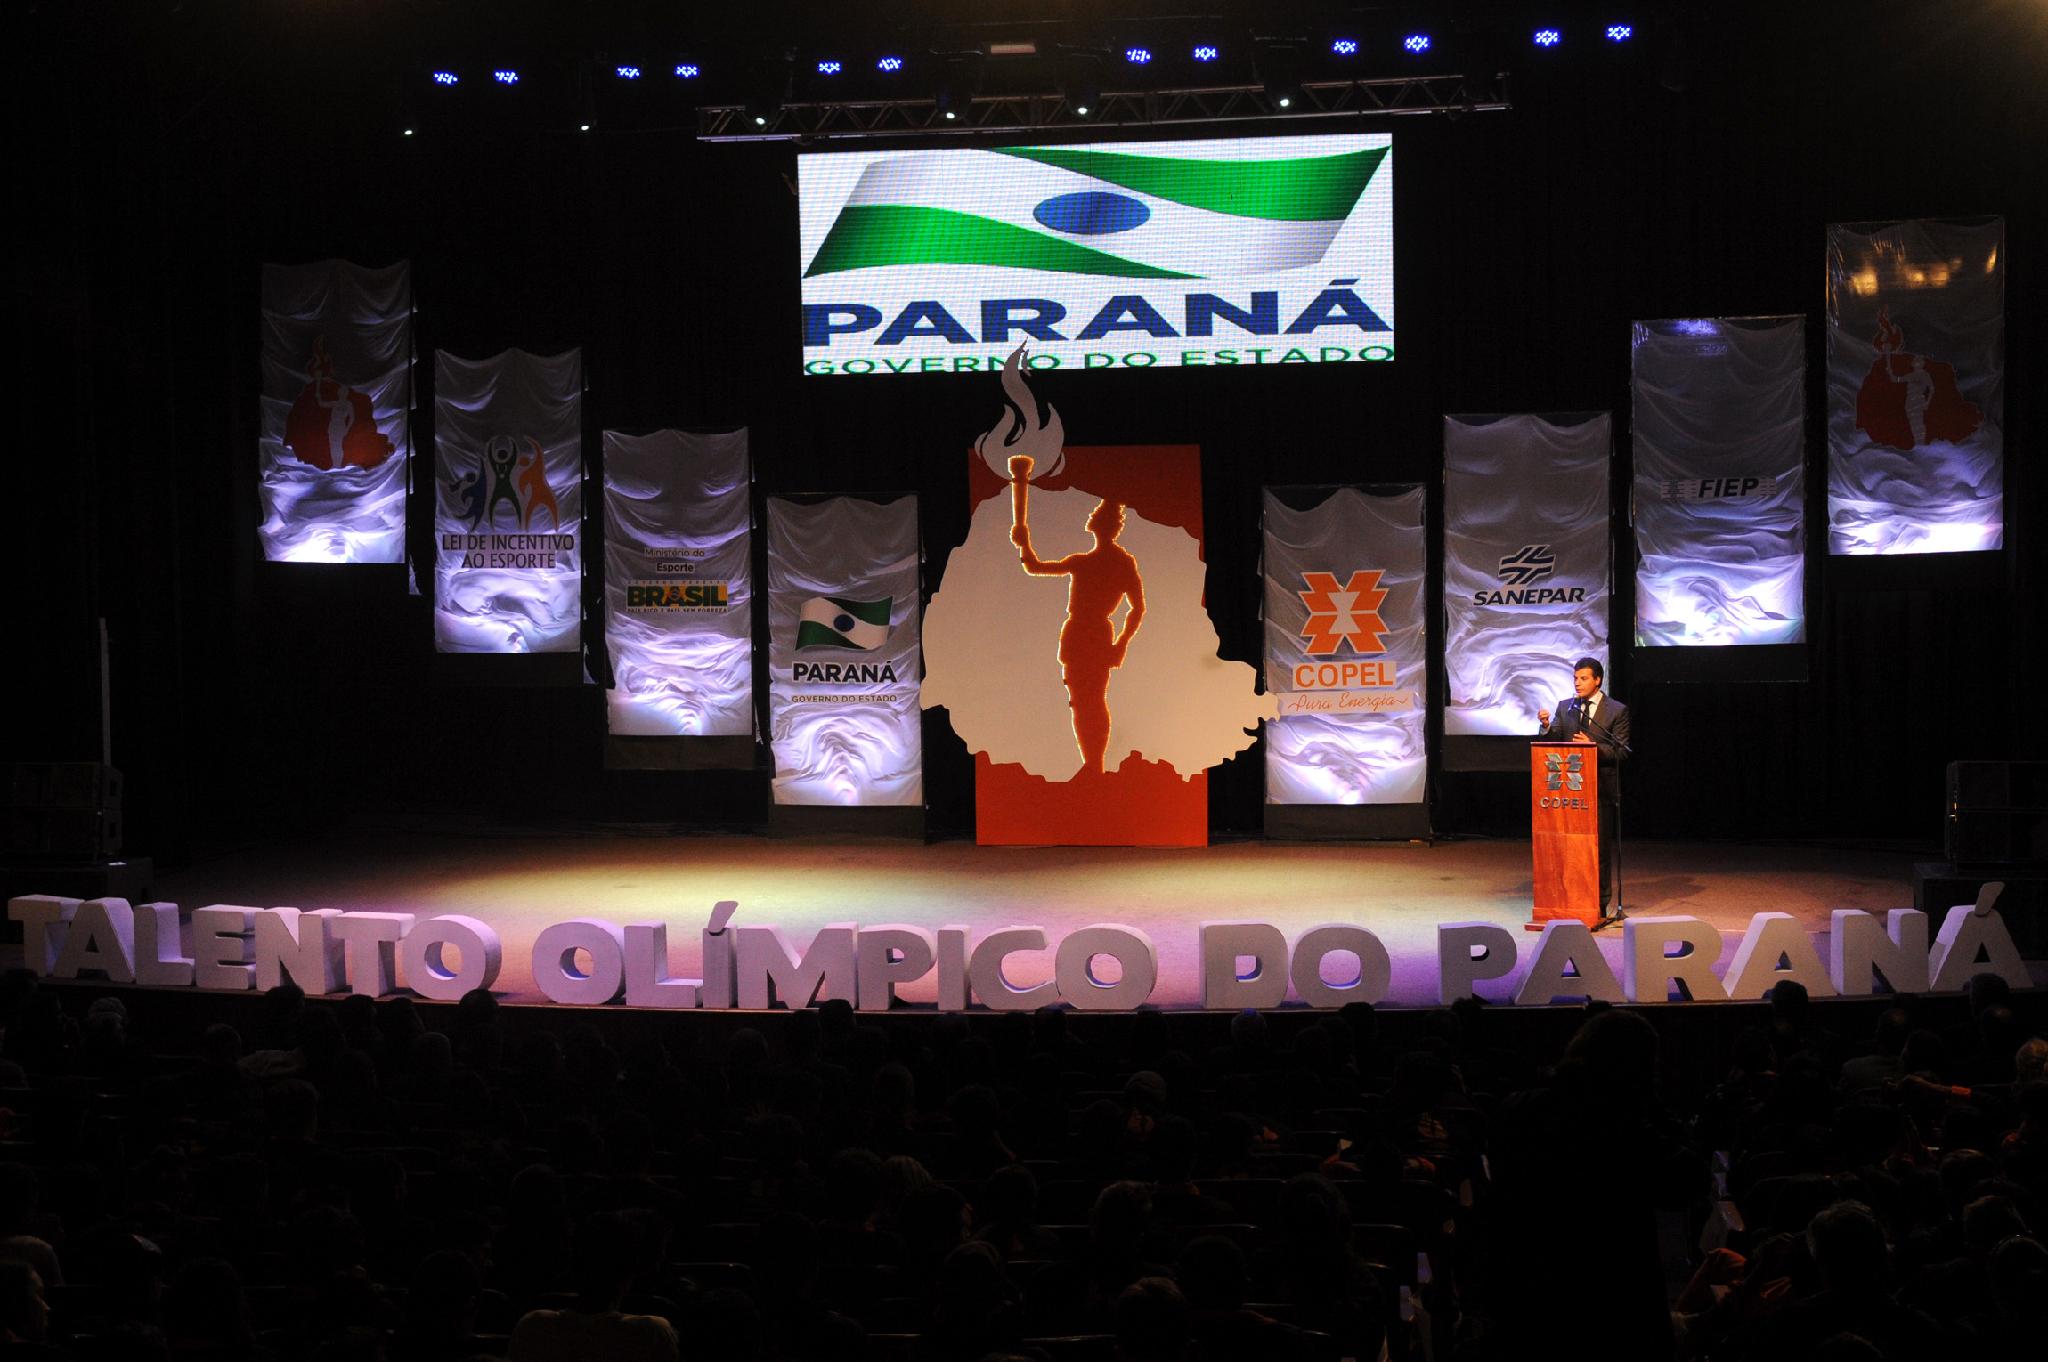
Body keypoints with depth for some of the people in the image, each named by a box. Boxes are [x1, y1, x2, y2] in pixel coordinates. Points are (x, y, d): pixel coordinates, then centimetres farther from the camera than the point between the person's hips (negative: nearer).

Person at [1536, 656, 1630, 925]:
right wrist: (1547, 727, -17)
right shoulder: (1565, 707, 10)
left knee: (1601, 845, 1)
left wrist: (1594, 746, -19)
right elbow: (1553, 743, 3)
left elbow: (1621, 752, -5)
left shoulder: (1617, 711, -1)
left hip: (1602, 789, -3)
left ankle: (1603, 904, 7)